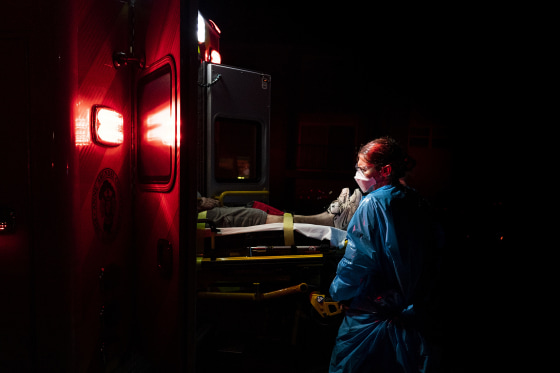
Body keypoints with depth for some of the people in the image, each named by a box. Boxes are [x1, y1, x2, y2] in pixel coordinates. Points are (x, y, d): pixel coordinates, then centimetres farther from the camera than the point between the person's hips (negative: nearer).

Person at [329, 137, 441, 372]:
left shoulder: (372, 204, -20)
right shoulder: (417, 203, 1)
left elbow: (356, 259, -23)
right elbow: (429, 251, 11)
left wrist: (338, 292, -6)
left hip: (371, 316, -7)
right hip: (408, 312, 7)